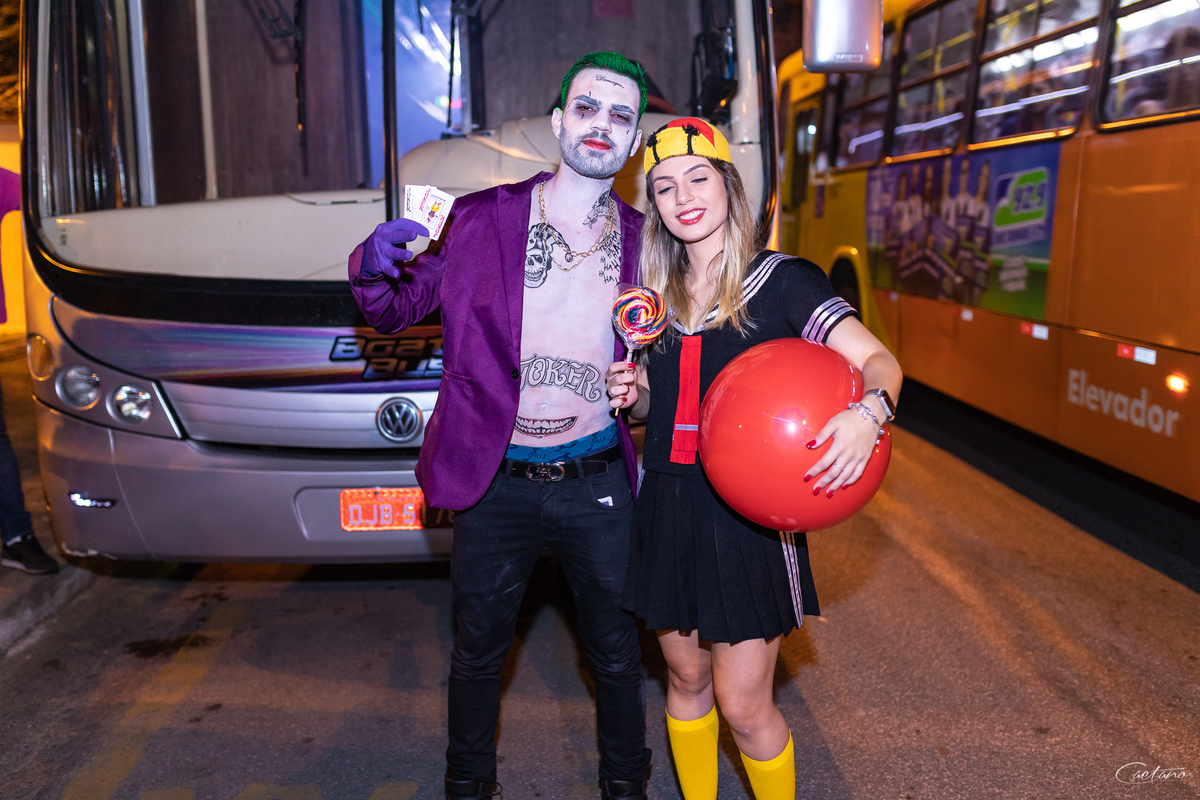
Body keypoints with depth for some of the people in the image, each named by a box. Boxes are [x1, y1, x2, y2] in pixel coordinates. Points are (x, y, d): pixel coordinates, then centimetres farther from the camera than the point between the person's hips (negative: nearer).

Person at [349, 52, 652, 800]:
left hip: (600, 483, 1)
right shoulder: (481, 218, -3)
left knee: (617, 652, 16)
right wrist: (376, 265, -18)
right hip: (496, 484, 0)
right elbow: (397, 311, 3)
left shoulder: (644, 241, 1)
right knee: (478, 651, 16)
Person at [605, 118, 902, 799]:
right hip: (668, 509, 5)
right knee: (687, 684, 17)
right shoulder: (657, 293, 8)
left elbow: (878, 360, -13)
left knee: (743, 706, 3)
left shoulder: (781, 281, -7)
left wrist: (869, 411, -35)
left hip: (749, 515, -4)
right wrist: (631, 396, -3)